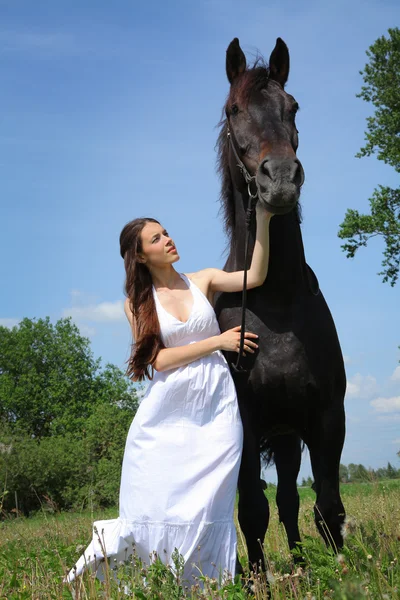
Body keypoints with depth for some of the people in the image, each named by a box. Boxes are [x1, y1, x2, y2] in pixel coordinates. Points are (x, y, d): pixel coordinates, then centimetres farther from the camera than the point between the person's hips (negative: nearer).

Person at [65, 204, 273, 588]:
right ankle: (108, 541, 28)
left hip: (215, 410, 1)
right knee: (157, 507, 0)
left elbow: (255, 277, -7)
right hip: (166, 413, -1)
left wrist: (263, 220, -17)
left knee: (207, 507, -1)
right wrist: (217, 341, -9)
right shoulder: (137, 303, 4)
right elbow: (158, 359, -7)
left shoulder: (202, 281, 7)